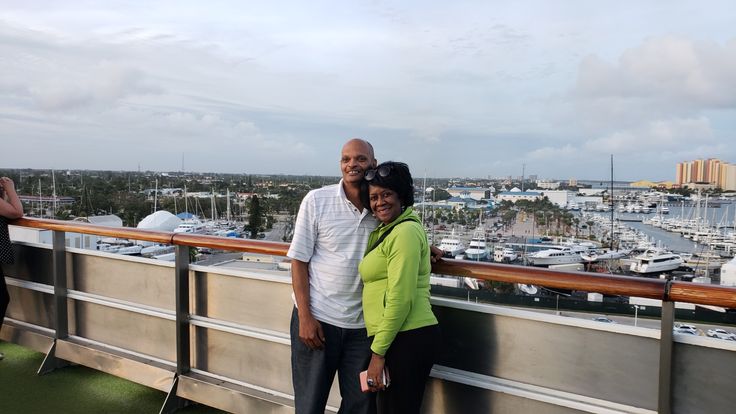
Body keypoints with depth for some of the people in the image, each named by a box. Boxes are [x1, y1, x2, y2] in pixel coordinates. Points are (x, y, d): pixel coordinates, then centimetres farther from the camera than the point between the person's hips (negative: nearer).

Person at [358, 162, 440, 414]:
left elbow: (400, 298, -18)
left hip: (407, 339, -10)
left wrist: (378, 351, -15)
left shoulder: (405, 232, -13)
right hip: (405, 338, 10)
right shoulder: (384, 231, 16)